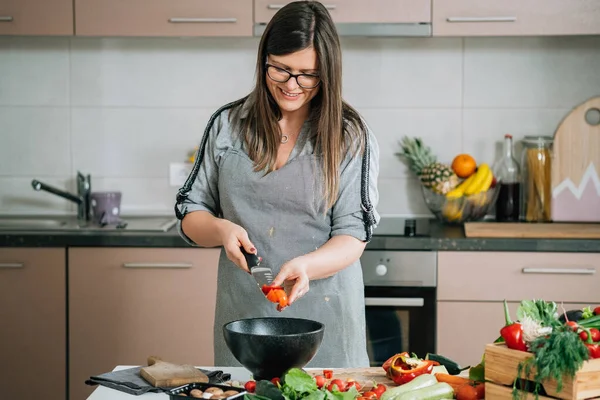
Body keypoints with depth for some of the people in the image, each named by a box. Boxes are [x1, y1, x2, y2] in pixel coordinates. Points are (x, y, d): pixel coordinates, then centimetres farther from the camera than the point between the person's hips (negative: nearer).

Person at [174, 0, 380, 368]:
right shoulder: (228, 124, 4)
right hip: (243, 311, 2)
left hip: (323, 314, -2)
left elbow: (353, 237, -7)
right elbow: (190, 214, 8)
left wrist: (304, 265, -27)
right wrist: (221, 230, -14)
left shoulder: (351, 137, -3)